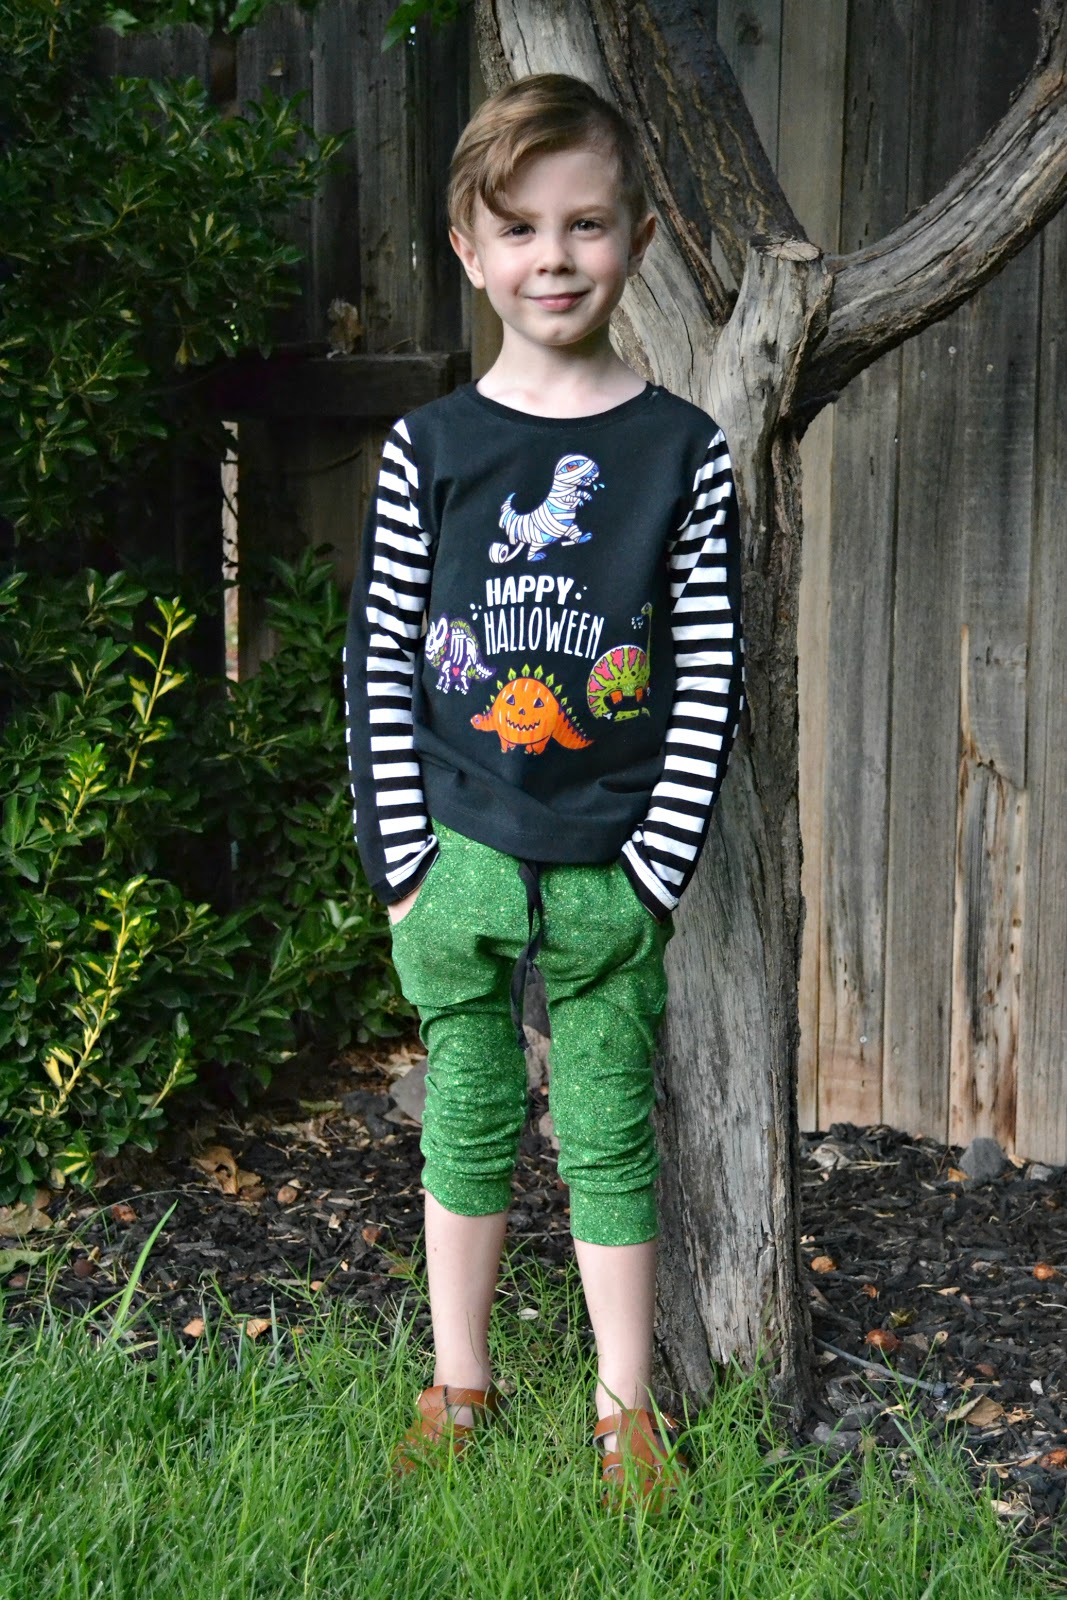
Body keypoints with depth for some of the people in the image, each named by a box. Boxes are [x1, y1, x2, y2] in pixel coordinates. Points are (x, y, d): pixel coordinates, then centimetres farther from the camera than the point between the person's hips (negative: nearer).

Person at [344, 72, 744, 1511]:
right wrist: (404, 857, -4)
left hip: (610, 866, -1)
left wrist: (659, 864, -7)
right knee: (469, 1123, 13)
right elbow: (380, 666, 1)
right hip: (458, 854, 1)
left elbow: (710, 680, -2)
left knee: (609, 1137, 9)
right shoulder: (430, 449, 0)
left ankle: (628, 1406, 25)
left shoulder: (684, 450, -2)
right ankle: (458, 1389, 29)